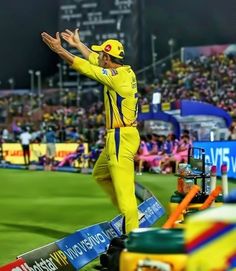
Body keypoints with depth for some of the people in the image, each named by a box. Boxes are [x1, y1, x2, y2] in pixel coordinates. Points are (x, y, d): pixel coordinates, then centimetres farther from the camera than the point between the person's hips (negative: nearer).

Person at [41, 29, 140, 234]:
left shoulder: (118, 76, -17)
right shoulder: (125, 71, 9)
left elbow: (85, 67, -15)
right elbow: (95, 60, 24)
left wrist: (59, 49, -8)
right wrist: (78, 44, 34)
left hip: (121, 137, -10)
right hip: (120, 135, 10)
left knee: (123, 186, -10)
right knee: (101, 174, 24)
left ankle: (132, 231, -9)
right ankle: (131, 214, 25)